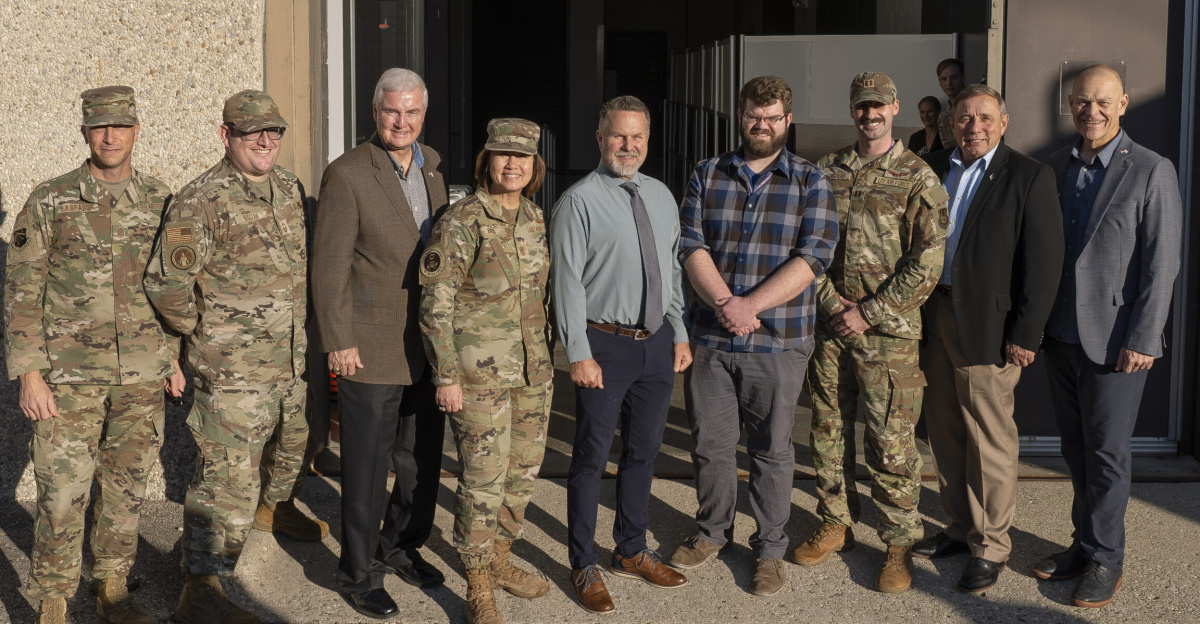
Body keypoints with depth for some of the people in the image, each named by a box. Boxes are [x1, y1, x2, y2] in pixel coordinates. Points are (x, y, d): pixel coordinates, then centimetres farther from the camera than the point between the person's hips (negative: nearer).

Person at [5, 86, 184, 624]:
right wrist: (29, 374, -9)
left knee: (127, 488, 11)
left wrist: (174, 358, 12)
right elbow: (22, 293, -3)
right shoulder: (49, 202, -3)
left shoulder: (160, 201, 5)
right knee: (62, 494, -2)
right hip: (69, 377, -3)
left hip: (142, 377, 3)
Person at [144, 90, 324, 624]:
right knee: (228, 475, -8)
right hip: (233, 369, -8)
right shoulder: (203, 201, -17)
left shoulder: (290, 188, 7)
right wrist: (207, 330, -9)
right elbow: (166, 283, -20)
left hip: (295, 359, 8)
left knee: (293, 445, 27)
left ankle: (276, 507, 56)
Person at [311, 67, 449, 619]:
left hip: (428, 345, 7)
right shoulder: (347, 174, -10)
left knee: (423, 458, 16)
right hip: (371, 348, -6)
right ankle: (357, 572, 17)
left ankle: (401, 547, 35)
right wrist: (338, 342, -14)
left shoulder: (431, 168, 10)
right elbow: (329, 266, -12)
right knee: (367, 466, 3)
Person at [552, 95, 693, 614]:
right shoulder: (579, 201, -10)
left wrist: (680, 334, 10)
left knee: (643, 452, 17)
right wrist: (579, 354, -16)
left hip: (657, 341, 6)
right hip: (605, 343, -6)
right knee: (592, 457, 3)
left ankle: (632, 553, 34)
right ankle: (583, 566, 17)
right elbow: (567, 282, -12)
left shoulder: (661, 196, 10)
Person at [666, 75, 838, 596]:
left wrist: (750, 305, -17)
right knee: (711, 442, 12)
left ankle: (770, 548, 23)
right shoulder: (707, 176, 8)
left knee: (772, 449, 8)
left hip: (778, 342, -2)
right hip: (709, 337, 2)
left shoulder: (811, 182, 2)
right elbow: (691, 245, -2)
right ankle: (713, 530, 33)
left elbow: (813, 255, -9)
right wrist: (725, 303, -17)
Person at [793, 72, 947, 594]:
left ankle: (899, 543, 12)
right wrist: (831, 302, -5)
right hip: (829, 324, 4)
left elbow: (926, 263, -8)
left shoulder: (918, 179, -3)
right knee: (828, 429, 13)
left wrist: (868, 312, -11)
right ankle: (836, 524, 29)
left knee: (891, 442, -2)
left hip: (887, 331, -4)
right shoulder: (826, 171, 9)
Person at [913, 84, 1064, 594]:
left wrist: (1025, 335, -12)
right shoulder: (932, 169, 10)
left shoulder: (1028, 177, -5)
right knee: (945, 433, 14)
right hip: (934, 318, 5)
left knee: (990, 441, 0)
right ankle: (961, 528, 29)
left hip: (987, 327, -5)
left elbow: (1043, 263, -8)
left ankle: (990, 547, 13)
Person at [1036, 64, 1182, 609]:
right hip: (1060, 335, 5)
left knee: (1106, 453, 2)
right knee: (1075, 450, 13)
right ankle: (1085, 544, 26)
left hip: (1114, 340, -5)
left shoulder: (1152, 172, -7)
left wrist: (1142, 340, -14)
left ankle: (1105, 561, 15)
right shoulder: (1056, 166, 9)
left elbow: (1161, 265, -10)